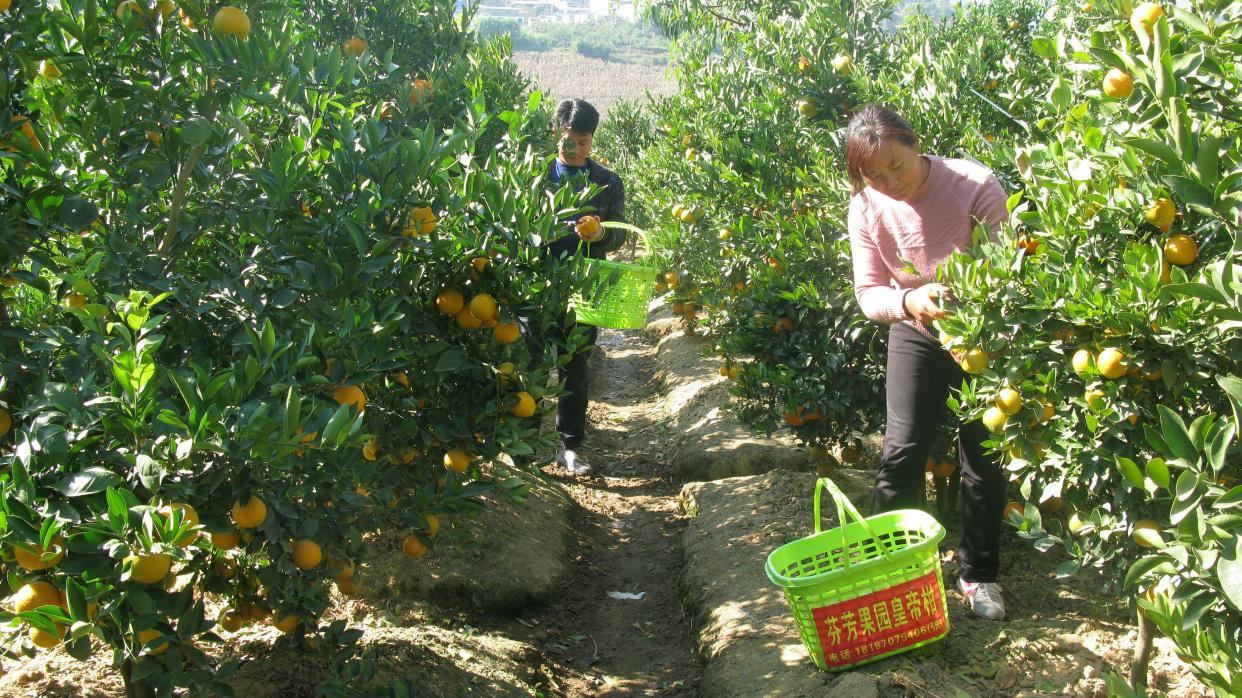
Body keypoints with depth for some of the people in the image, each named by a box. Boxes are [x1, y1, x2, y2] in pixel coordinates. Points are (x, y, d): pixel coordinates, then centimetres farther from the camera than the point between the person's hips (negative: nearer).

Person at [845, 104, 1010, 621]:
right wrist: (908, 301, -33)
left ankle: (978, 572, 21)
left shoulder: (973, 185, -24)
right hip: (916, 334, 2)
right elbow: (869, 294, -11)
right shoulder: (866, 210, -14)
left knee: (983, 456, 4)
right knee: (903, 450, -3)